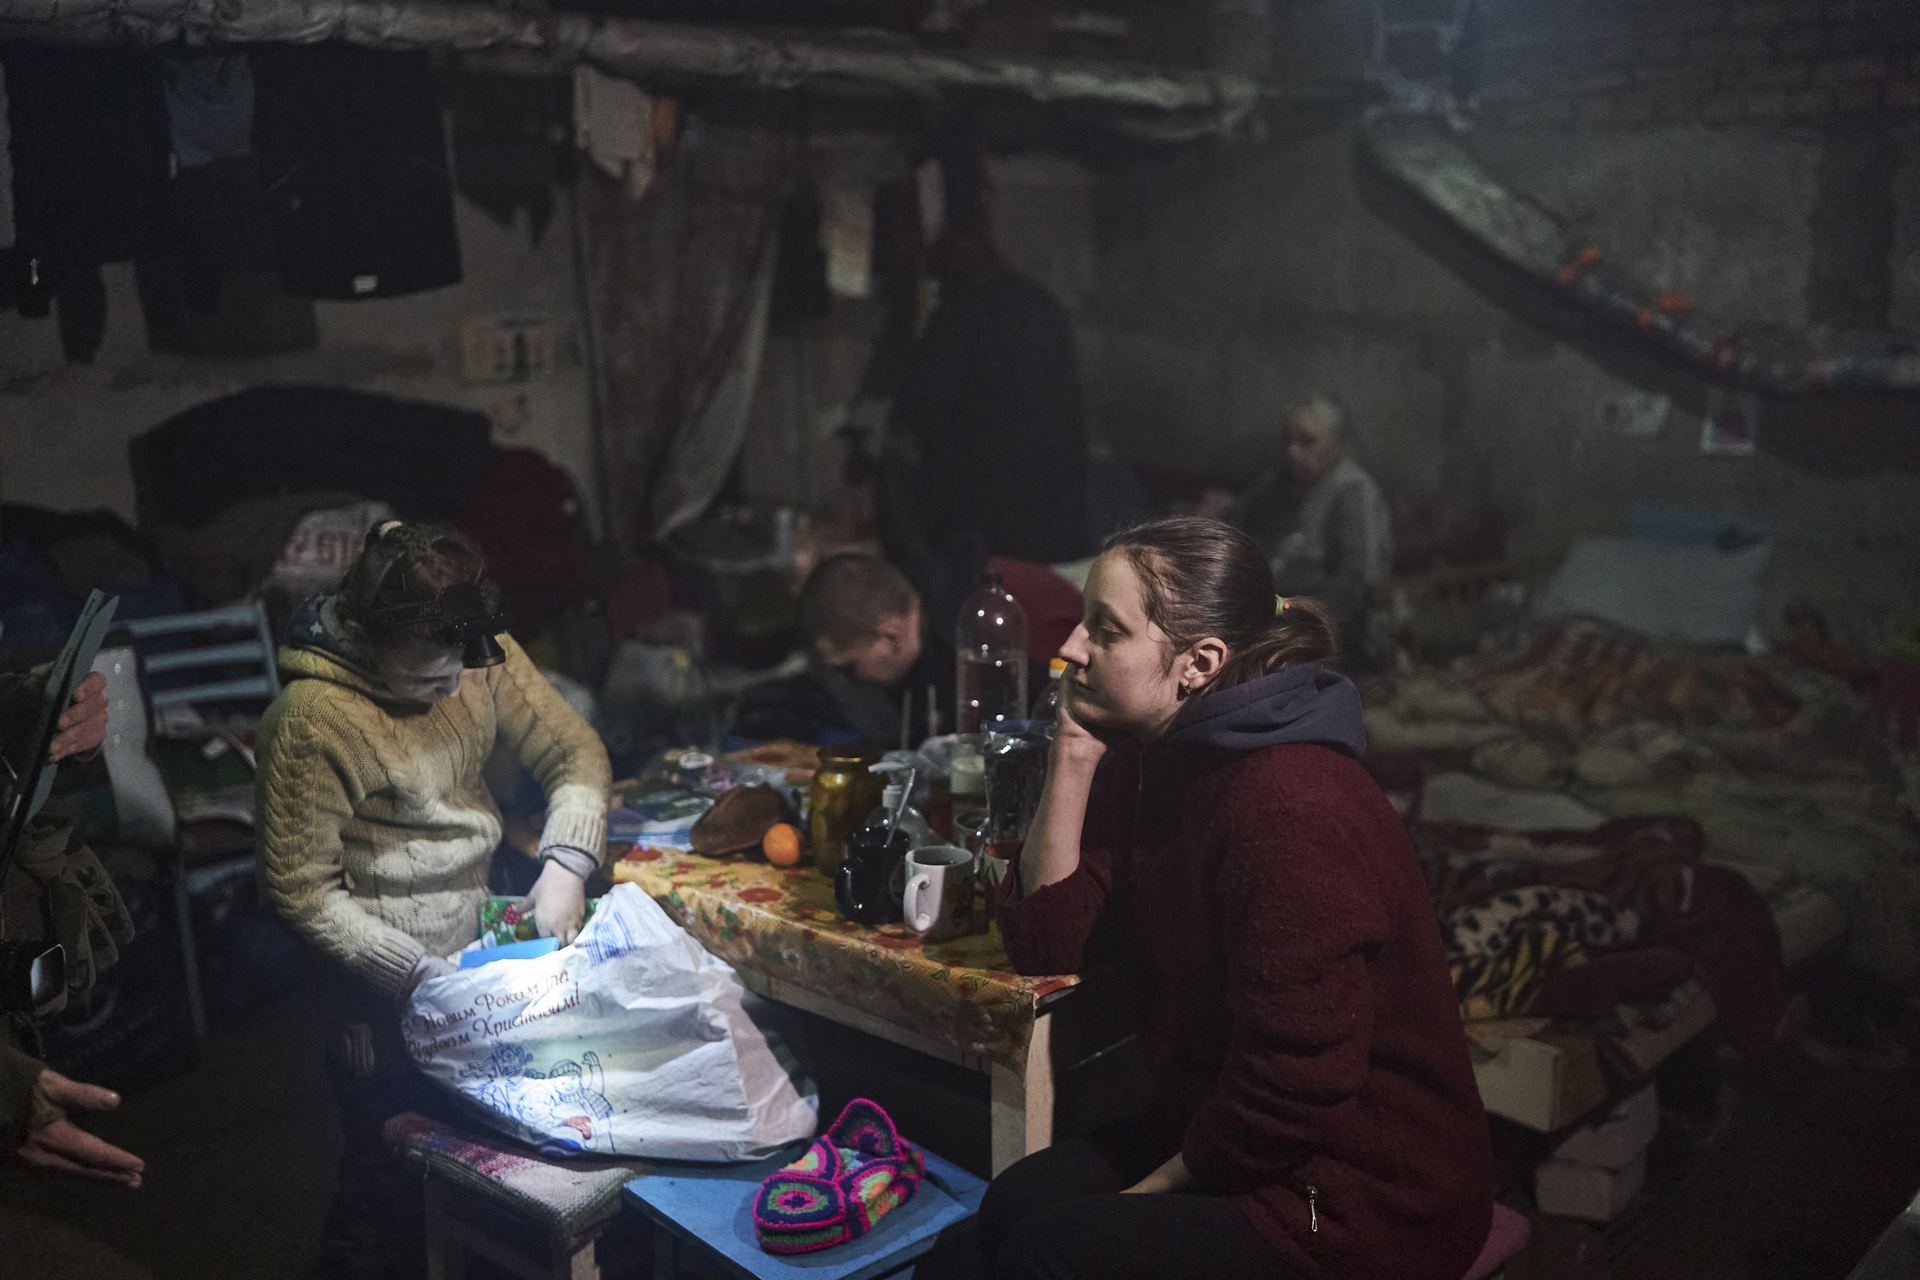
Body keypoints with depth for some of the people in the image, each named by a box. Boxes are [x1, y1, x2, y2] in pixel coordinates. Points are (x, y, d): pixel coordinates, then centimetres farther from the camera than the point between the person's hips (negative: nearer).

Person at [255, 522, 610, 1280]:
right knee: (389, 1186, 10)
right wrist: (419, 972, -21)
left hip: (477, 949, 6)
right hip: (383, 990, -6)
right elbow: (302, 893, -19)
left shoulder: (480, 656, -9)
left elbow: (575, 753, -2)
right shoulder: (312, 721, -25)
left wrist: (566, 862, -18)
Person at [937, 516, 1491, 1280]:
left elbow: (1294, 1088, -27)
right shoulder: (1151, 760, 2)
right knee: (1014, 1203, -3)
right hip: (1221, 1126, 8)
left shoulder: (1290, 810, -29)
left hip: (1369, 1203, -8)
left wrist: (1158, 1184, -11)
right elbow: (1049, 945, -1)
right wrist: (1072, 761, -10)